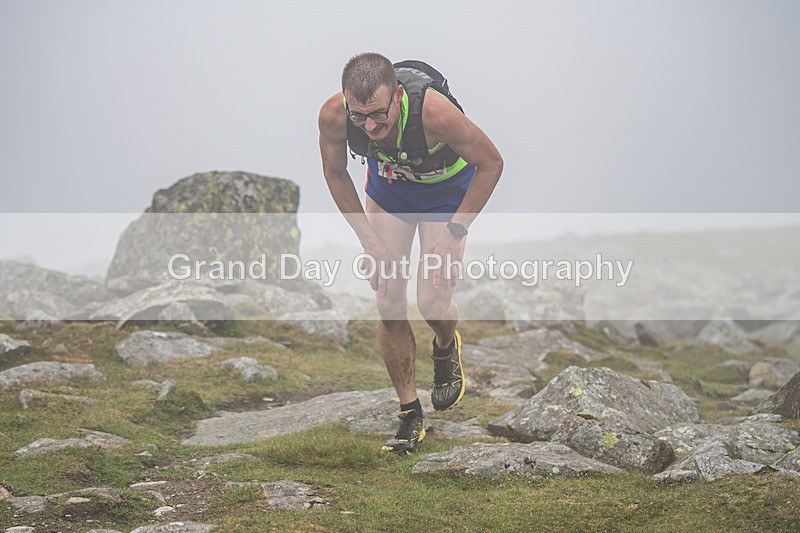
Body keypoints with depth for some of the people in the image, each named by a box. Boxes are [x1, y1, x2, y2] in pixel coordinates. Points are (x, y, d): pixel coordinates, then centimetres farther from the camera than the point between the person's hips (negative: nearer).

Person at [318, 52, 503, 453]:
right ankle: (409, 416, 12)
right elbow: (335, 174, -8)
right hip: (387, 184, 3)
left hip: (445, 188, -3)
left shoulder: (434, 111, -41)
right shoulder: (333, 115, -31)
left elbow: (491, 163, -23)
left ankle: (446, 349, 25)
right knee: (389, 306, -2)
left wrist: (454, 232, -21)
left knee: (432, 303, -12)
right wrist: (371, 242, -10)